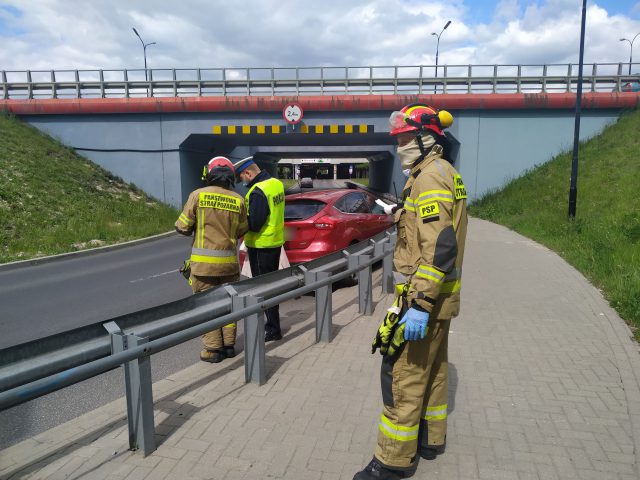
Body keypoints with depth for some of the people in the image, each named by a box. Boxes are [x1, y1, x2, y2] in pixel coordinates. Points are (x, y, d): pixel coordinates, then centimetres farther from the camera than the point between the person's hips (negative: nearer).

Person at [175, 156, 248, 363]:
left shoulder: (198, 195, -8)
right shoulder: (238, 200, -2)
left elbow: (182, 227, -4)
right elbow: (242, 231, 6)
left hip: (203, 261, -2)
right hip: (229, 261, 3)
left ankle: (213, 349, 11)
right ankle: (229, 345, 23)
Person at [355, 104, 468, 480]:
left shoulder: (430, 176, -17)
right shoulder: (446, 174, 16)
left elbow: (438, 246, -27)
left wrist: (419, 304, -28)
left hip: (425, 297, -10)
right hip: (441, 294, 10)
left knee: (402, 373, -3)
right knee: (431, 367, 19)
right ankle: (430, 440, 33)